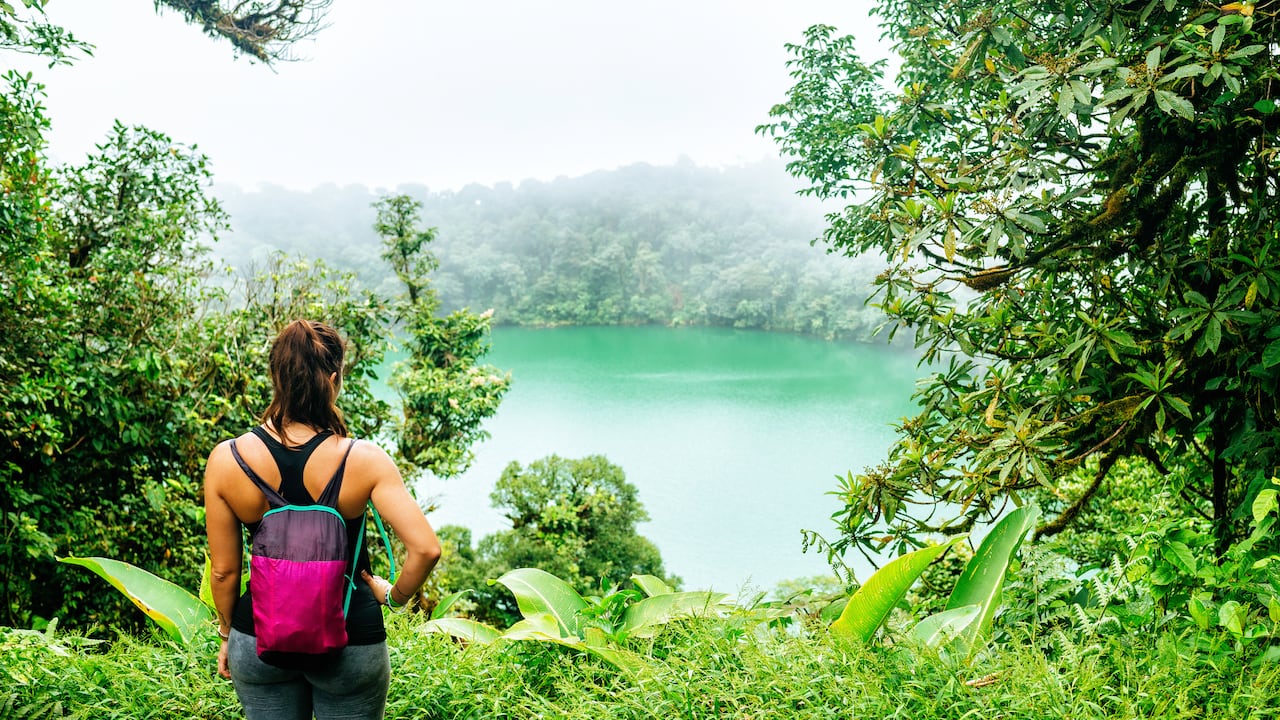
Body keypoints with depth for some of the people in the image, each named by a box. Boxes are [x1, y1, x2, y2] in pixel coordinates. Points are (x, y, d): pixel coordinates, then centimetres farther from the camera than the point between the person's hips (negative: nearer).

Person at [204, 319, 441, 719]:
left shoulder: (226, 461, -13)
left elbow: (224, 570, -4)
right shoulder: (365, 461, -19)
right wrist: (394, 596, -3)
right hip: (350, 639, -2)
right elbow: (426, 548, -23)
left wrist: (228, 633, 13)